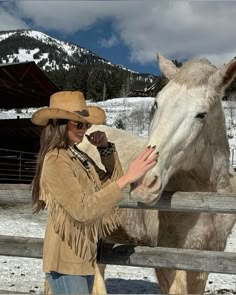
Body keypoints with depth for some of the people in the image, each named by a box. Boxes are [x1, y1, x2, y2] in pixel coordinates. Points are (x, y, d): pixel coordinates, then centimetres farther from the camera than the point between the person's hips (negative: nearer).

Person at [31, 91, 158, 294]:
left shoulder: (79, 156, 5)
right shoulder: (56, 161, -21)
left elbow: (111, 181, 10)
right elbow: (82, 210, -29)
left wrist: (106, 148, -4)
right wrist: (128, 178, -32)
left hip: (84, 256, 9)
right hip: (66, 260, -9)